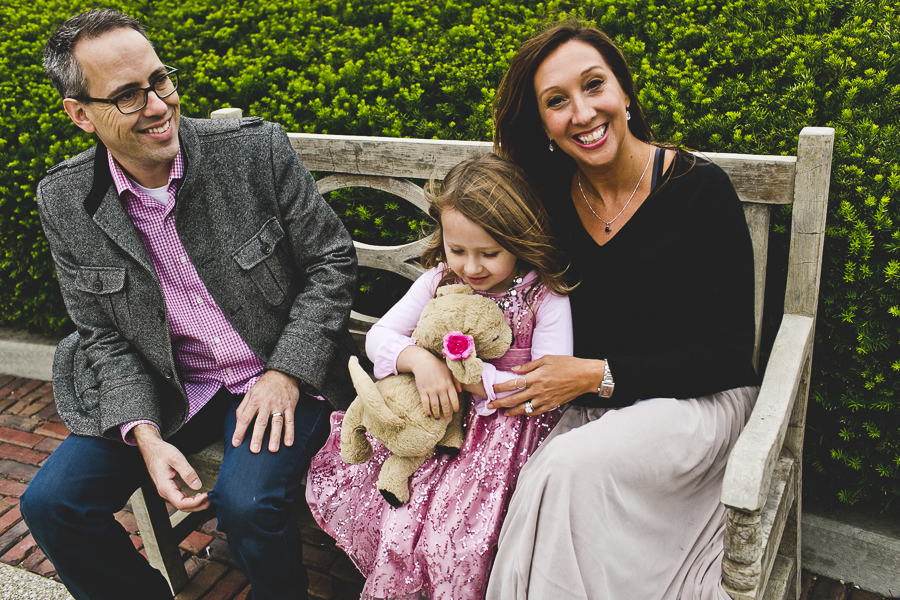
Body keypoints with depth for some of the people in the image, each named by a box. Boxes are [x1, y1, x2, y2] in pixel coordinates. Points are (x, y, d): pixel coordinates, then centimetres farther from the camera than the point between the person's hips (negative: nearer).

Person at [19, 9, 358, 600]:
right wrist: (145, 435, -13)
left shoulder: (256, 148, -13)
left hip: (279, 378, -3)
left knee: (246, 502, -26)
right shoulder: (64, 201, -5)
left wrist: (286, 373, -14)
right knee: (49, 504, -7)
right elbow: (103, 334, 2)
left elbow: (332, 261, -6)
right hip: (163, 391, 4)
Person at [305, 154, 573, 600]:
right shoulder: (440, 279, 0)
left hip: (504, 426, -4)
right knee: (335, 480, -7)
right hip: (433, 417, 5)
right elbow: (378, 336, -1)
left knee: (452, 533, -26)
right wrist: (420, 359, -24)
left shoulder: (545, 297, -12)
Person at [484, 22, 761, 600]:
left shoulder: (701, 188, -12)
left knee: (573, 466, -31)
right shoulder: (549, 196, -1)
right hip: (587, 410, 3)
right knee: (536, 483, -28)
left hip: (699, 401, -3)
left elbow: (727, 353, -11)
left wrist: (601, 375, -18)